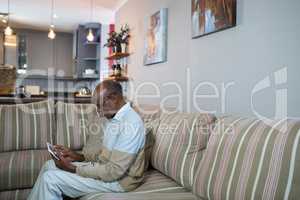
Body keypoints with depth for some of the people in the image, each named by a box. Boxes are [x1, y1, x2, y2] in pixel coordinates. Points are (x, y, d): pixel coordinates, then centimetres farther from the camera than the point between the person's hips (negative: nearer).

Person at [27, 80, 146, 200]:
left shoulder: (130, 124, -27)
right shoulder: (114, 117, 5)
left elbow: (114, 172, -28)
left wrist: (73, 168, -21)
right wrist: (79, 156, 3)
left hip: (119, 179, -9)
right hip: (105, 167, 9)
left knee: (50, 178, -13)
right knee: (50, 165, 11)